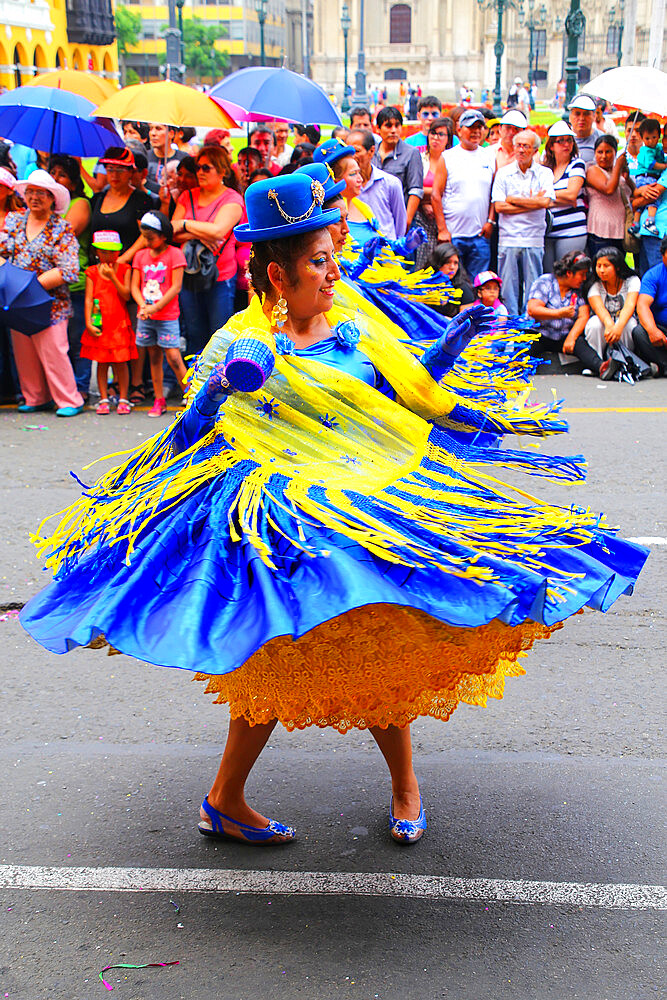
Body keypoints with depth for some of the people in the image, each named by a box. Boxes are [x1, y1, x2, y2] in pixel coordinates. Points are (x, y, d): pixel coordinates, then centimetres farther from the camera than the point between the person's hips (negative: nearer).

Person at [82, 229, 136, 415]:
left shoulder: (124, 269, 4)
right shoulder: (92, 272, 4)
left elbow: (127, 295, -7)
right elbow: (88, 299, 2)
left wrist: (113, 277, -16)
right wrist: (88, 323, -6)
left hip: (120, 324, -1)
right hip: (99, 325, 1)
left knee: (120, 362, 0)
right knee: (101, 362, 4)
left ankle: (123, 399, 9)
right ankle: (103, 400, 12)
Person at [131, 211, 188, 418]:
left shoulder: (175, 254, -4)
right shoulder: (141, 256, 11)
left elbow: (176, 287, -9)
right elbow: (135, 286, 8)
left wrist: (155, 308, -13)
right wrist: (143, 306, -10)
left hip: (167, 317, -5)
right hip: (145, 317, 5)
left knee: (174, 359, -9)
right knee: (154, 358, 8)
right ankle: (159, 401, 14)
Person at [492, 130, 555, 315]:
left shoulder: (545, 173, 7)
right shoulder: (504, 173, 7)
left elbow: (545, 202, -9)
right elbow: (499, 206, -4)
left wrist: (514, 199, -4)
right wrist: (532, 203, -6)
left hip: (534, 239, 0)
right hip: (508, 239, 0)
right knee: (508, 286, -1)